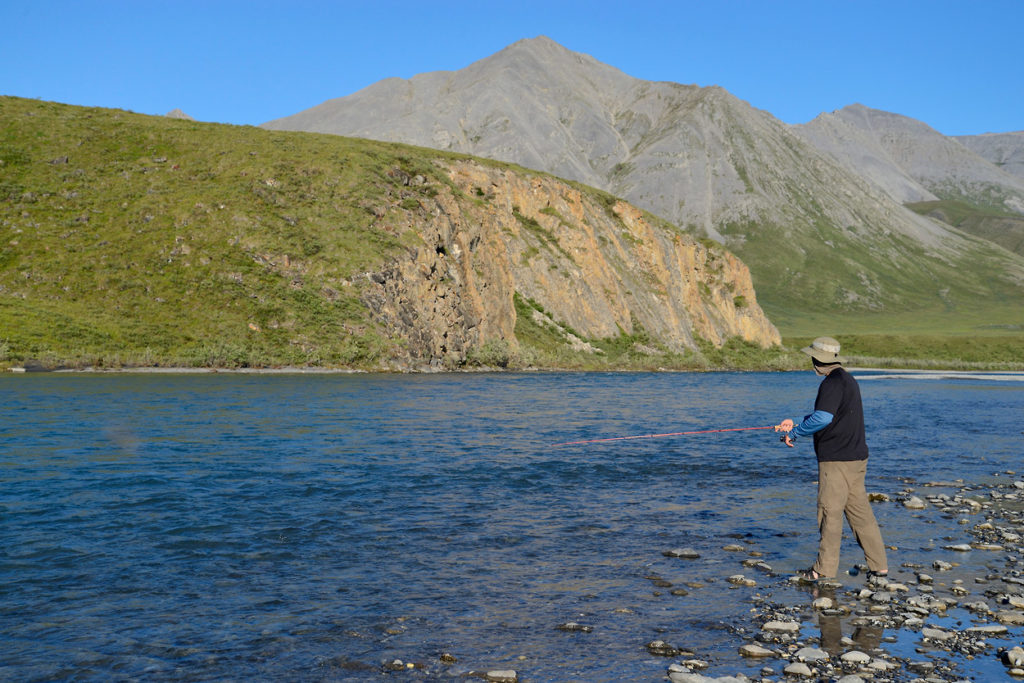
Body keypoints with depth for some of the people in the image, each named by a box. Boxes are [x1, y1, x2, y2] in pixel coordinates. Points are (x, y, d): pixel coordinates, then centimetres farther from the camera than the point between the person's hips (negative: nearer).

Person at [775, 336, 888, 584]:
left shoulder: (833, 383, -15)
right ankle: (878, 567, 12)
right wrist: (795, 423, 21)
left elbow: (823, 417, -26)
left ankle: (824, 569, 5)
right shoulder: (848, 380, 18)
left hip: (837, 460, -10)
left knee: (830, 512, -2)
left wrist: (795, 433, -13)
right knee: (859, 511, 11)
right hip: (856, 457, 10)